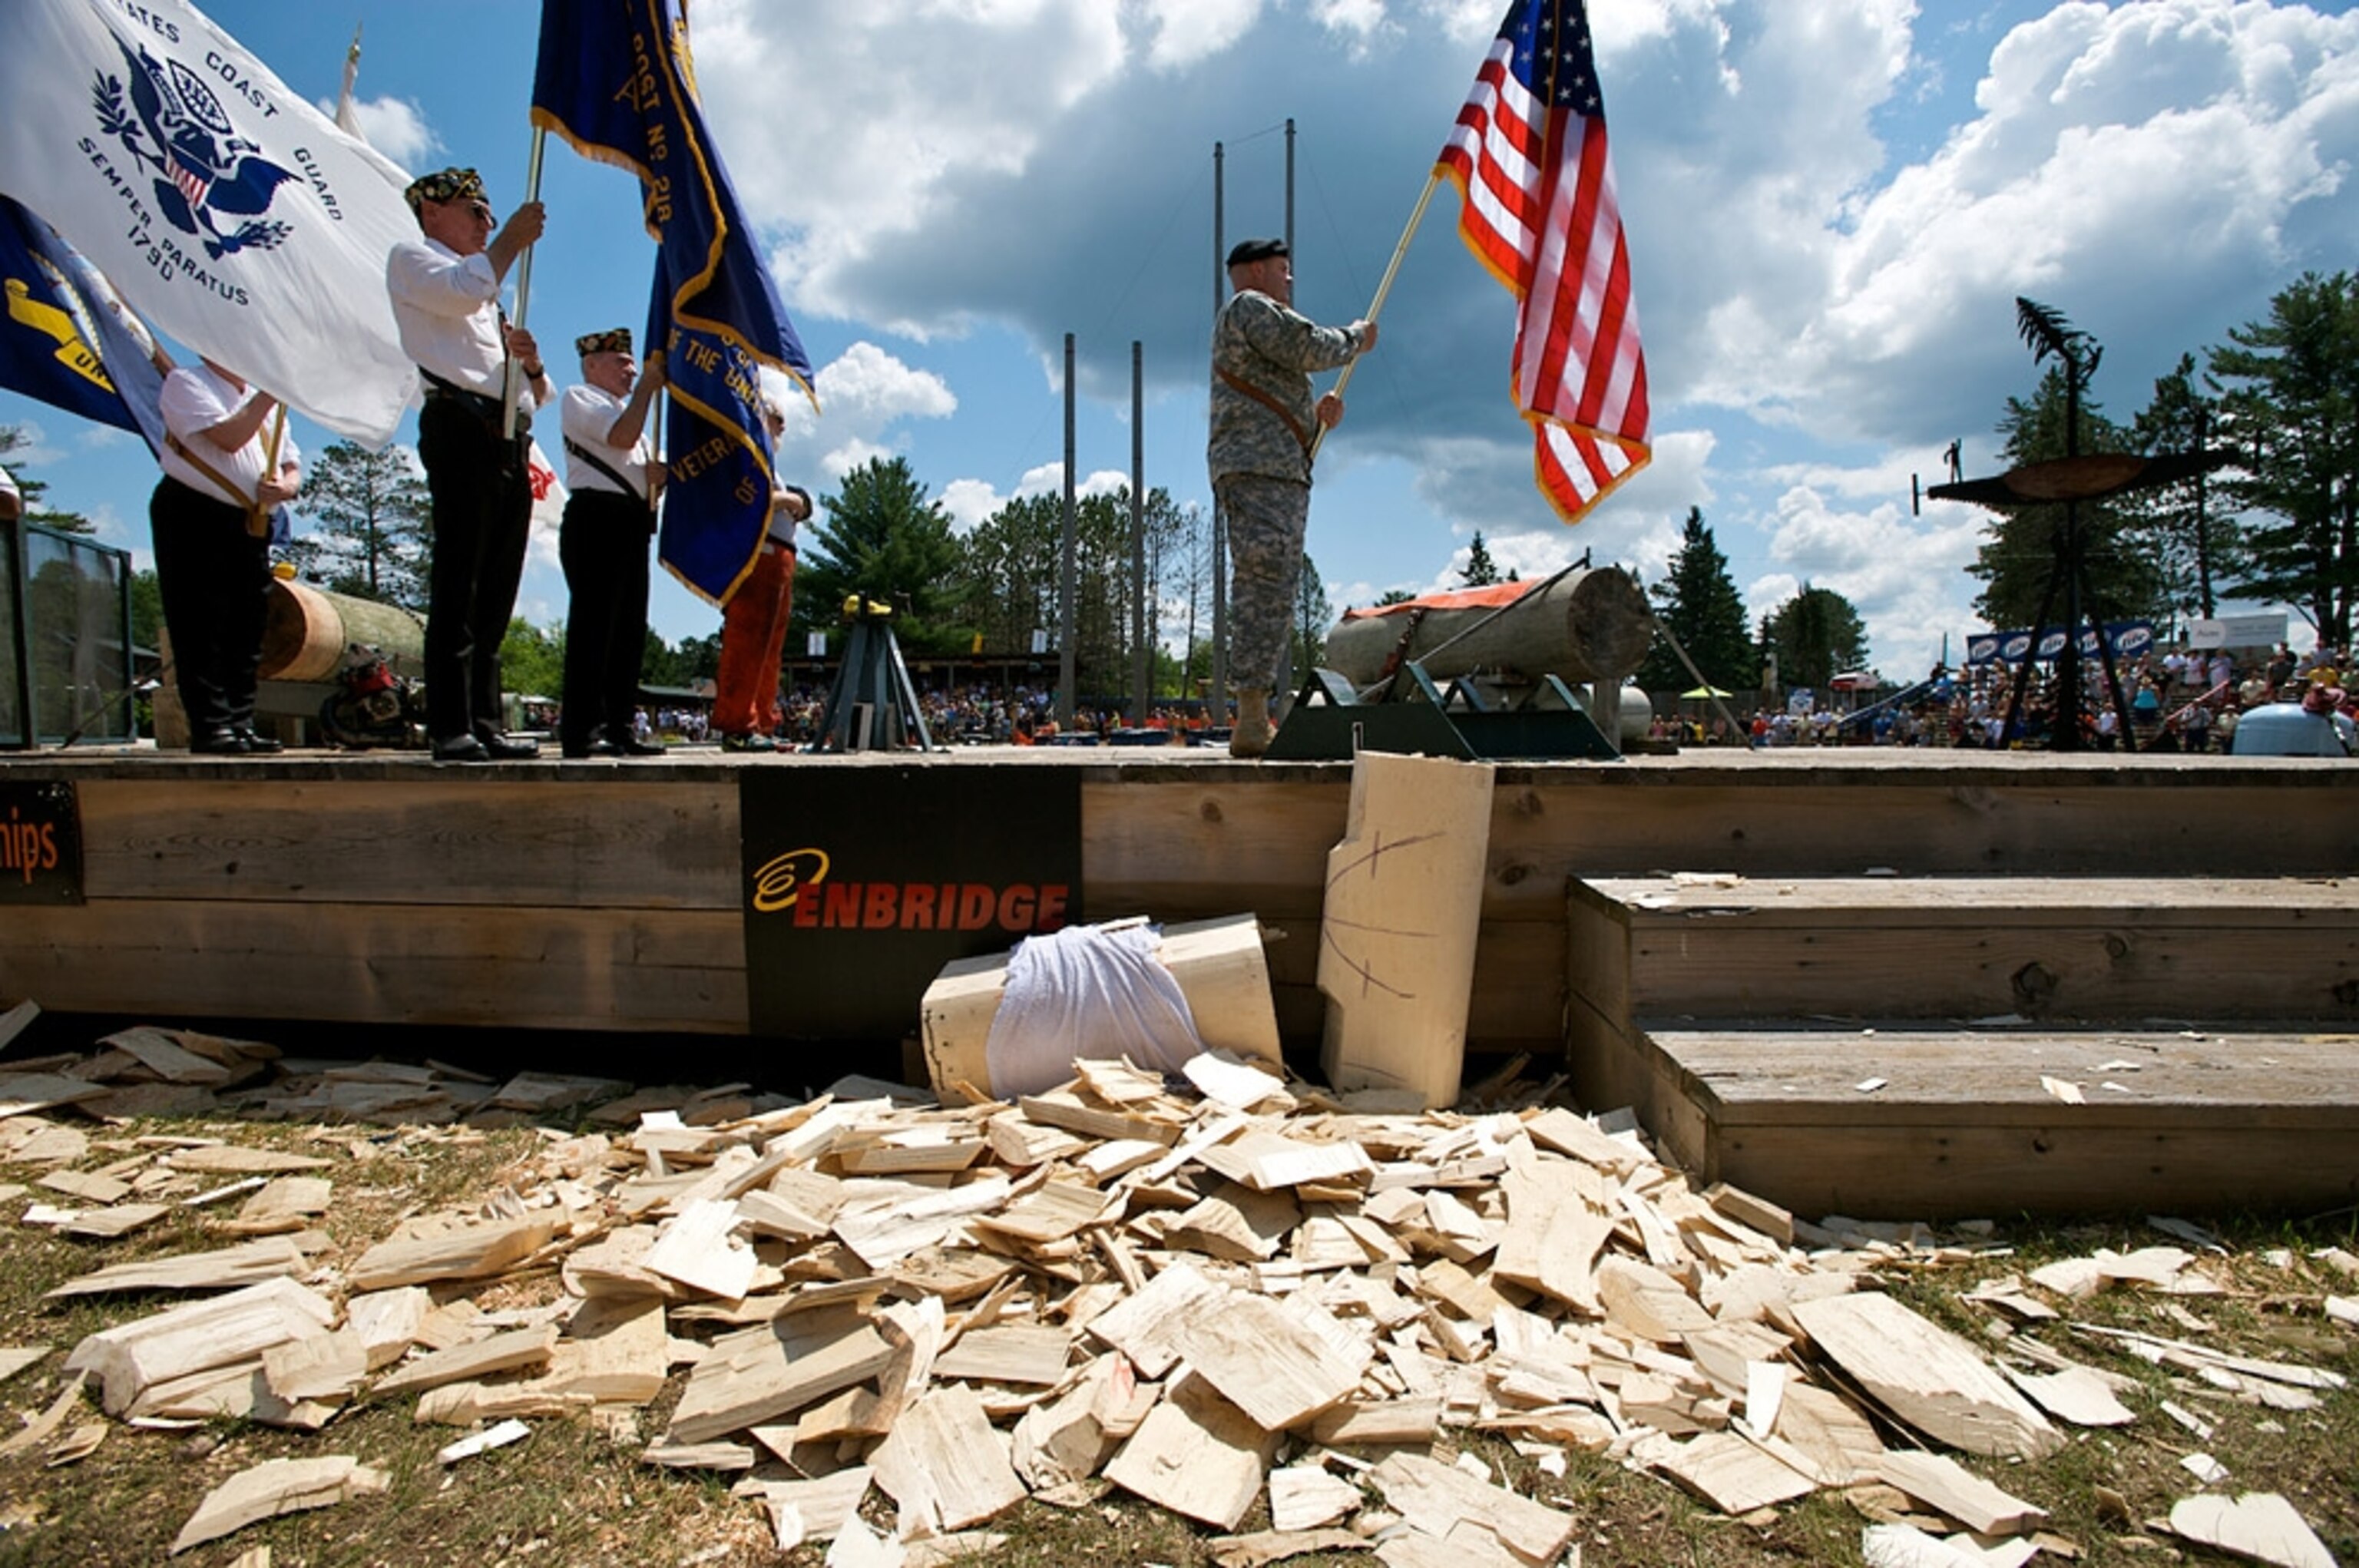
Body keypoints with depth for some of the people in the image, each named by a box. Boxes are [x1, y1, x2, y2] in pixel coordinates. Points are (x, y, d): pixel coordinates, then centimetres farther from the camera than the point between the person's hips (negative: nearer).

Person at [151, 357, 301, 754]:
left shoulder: (265, 401, 20)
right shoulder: (185, 382, -1)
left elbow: (291, 464, 15)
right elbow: (230, 438, -17)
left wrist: (286, 486, -8)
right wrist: (271, 392, -12)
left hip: (250, 525, 7)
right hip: (192, 516, -6)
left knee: (246, 632, 4)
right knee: (201, 629, -7)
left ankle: (240, 725, 8)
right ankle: (210, 727, -8)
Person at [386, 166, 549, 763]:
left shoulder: (490, 298, 35)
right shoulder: (411, 257, 14)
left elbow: (538, 394, 28)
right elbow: (464, 289, -11)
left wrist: (531, 362, 6)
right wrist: (513, 239, 2)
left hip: (510, 441, 7)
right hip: (461, 428, -7)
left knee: (495, 594, 2)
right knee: (457, 585, -13)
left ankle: (486, 726, 3)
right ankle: (451, 729, -16)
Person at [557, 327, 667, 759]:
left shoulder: (628, 409, 31)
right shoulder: (579, 398, 5)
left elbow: (643, 467, 27)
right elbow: (622, 437, -13)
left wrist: (659, 474, 3)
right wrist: (649, 384, -5)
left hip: (632, 524, 8)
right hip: (596, 516, -8)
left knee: (630, 627, 4)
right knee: (593, 622, -13)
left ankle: (621, 728, 6)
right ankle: (581, 731, -14)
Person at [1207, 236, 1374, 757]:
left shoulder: (1261, 317, 34)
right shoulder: (1249, 307, 2)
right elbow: (1309, 347, -10)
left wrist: (1317, 413, 15)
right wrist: (1354, 339, 9)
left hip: (1281, 475, 11)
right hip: (1256, 470, -11)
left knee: (1270, 596, 5)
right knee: (1265, 590, -19)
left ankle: (1254, 723, 3)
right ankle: (1252, 722, -24)